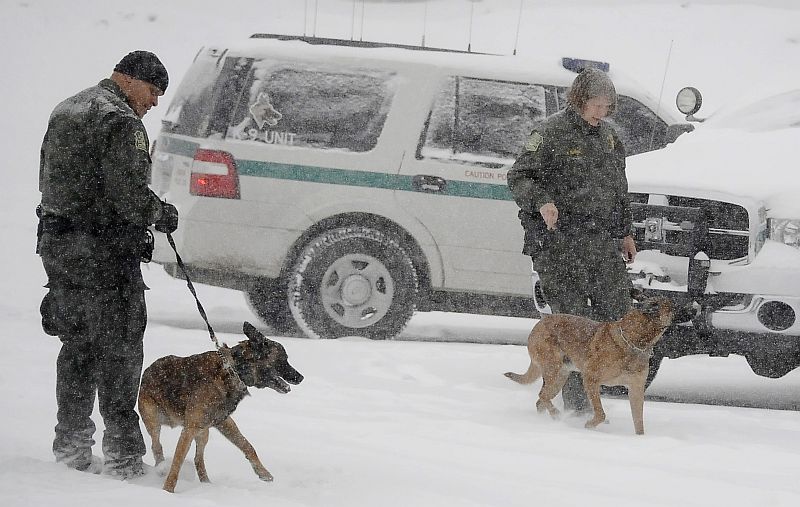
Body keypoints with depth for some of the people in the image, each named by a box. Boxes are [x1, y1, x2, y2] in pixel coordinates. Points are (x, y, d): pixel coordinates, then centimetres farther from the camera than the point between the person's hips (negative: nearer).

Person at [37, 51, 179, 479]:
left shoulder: (65, 111, 16)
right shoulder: (121, 122, -15)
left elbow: (48, 179, 19)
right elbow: (128, 194, -20)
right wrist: (162, 215, -3)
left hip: (57, 246, 9)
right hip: (104, 252, -9)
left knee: (77, 346, 16)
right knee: (119, 349, -2)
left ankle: (71, 444, 20)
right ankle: (122, 452, -1)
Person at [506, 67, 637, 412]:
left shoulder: (607, 136, 17)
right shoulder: (550, 134, -5)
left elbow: (619, 187, 27)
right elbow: (518, 177, -8)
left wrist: (625, 231, 24)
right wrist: (541, 202, -26)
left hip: (602, 240, 7)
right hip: (560, 242, -6)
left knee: (616, 310, 0)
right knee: (573, 317, -7)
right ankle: (576, 399, -2)